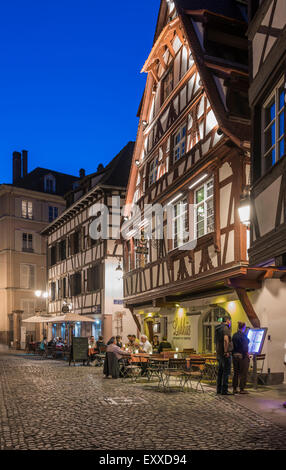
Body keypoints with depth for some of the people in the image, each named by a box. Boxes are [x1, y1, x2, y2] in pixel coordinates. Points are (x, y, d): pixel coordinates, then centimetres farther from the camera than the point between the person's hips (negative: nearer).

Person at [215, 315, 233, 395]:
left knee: (220, 371, 13)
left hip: (219, 353, 9)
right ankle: (224, 390, -7)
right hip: (225, 354, -9)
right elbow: (226, 340, -27)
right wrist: (226, 351, -23)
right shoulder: (225, 328, -12)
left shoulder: (217, 328, 17)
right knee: (226, 372, -6)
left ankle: (219, 390, 16)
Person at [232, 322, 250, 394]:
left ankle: (234, 389, 15)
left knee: (235, 373, 12)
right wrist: (247, 355, -9)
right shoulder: (243, 335, -14)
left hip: (235, 355, 7)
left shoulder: (234, 335, 7)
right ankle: (242, 389, 3)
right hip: (242, 356, -7)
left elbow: (232, 346, 10)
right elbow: (245, 347, -18)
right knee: (243, 373, 2)